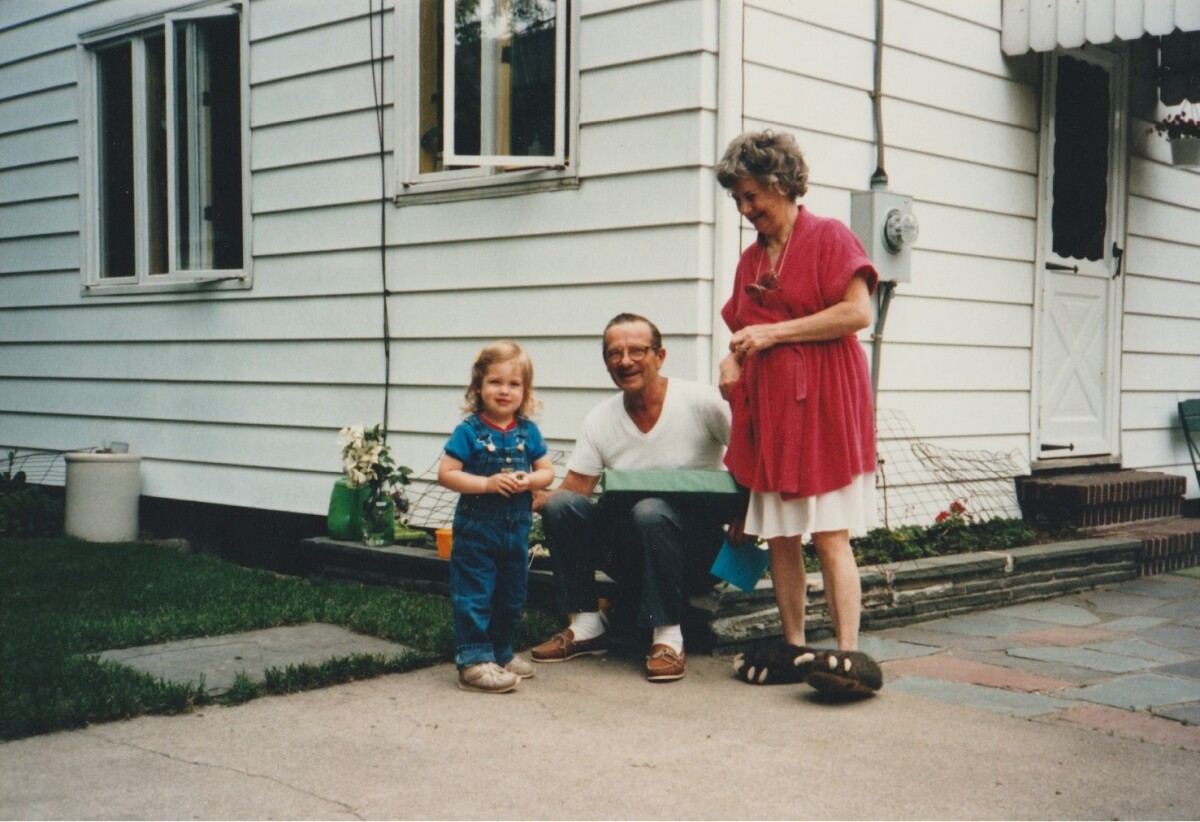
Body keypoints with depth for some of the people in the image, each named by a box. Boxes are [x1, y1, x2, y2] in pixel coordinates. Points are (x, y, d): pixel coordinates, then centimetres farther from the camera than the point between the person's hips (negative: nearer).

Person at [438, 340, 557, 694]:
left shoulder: (528, 431, 3)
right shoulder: (469, 431, -10)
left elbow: (547, 471, 7)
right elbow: (446, 473, -13)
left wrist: (529, 481, -15)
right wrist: (487, 483, -23)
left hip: (517, 529, 5)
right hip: (476, 529, -5)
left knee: (512, 595, 16)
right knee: (474, 595, -4)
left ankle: (501, 652, 32)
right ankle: (473, 661, 2)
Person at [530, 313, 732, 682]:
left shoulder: (701, 402, -10)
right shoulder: (599, 420, 3)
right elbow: (574, 489, -1)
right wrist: (525, 501, -20)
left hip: (698, 547, -4)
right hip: (630, 549, 4)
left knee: (650, 512, -35)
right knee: (560, 506, -17)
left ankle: (668, 638, -23)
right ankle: (586, 626, -7)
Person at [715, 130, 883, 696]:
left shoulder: (828, 237, -1)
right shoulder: (751, 258, 19)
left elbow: (858, 312, -12)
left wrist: (774, 333, -12)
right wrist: (733, 359, 3)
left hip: (823, 403, -6)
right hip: (767, 409, 7)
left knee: (830, 536, -10)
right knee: (778, 536, 5)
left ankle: (849, 654, -10)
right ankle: (794, 649, 11)